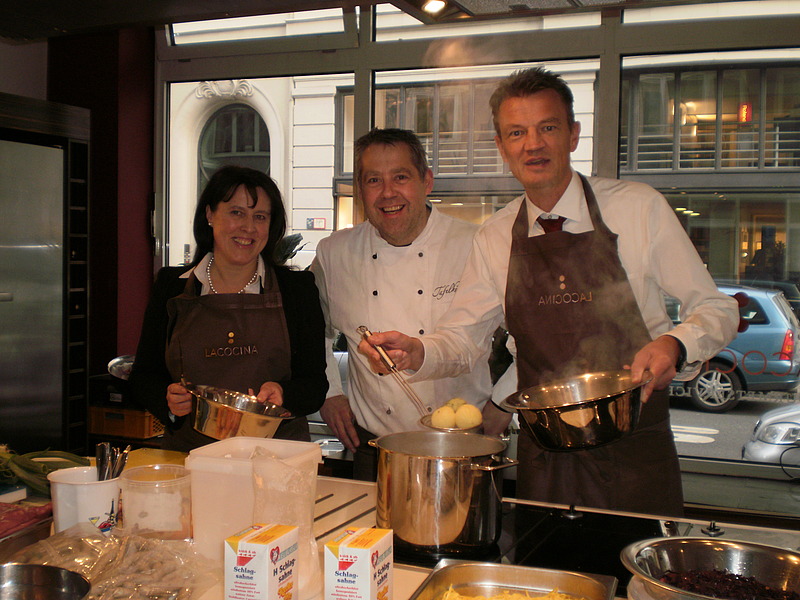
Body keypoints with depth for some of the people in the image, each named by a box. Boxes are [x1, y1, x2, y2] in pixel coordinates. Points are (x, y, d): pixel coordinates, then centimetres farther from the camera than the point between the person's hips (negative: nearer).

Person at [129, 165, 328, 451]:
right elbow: (143, 376, 13)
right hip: (188, 455, 1)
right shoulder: (171, 285, 9)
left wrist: (282, 394, -15)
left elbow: (316, 385, 5)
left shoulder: (298, 287, 6)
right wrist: (169, 399, -7)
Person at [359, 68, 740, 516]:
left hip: (635, 450, -2)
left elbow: (716, 309, -2)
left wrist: (674, 345, -22)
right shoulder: (495, 239, 3)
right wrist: (417, 353, -16)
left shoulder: (640, 209, -6)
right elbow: (462, 338, 6)